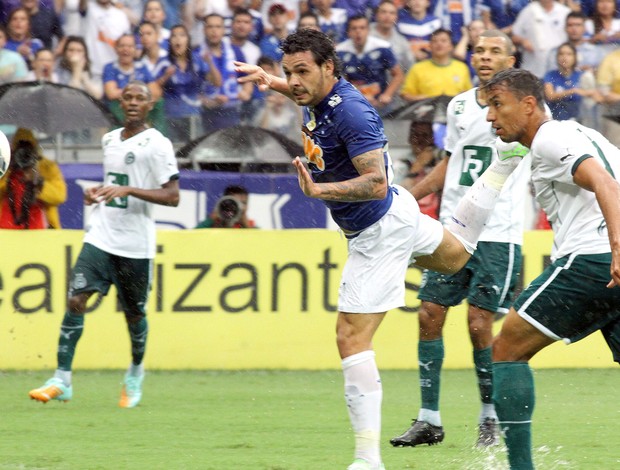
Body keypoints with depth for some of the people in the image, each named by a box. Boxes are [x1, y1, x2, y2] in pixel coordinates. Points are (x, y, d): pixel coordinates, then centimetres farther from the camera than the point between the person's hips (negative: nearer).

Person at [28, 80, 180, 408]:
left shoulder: (157, 144, -8)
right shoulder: (109, 140, 13)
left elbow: (172, 196, -15)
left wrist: (127, 190, -25)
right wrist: (97, 193, 9)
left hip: (136, 243, -5)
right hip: (101, 236, 5)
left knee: (134, 313, 7)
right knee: (76, 300, -11)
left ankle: (135, 373, 34)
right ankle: (62, 379, -11)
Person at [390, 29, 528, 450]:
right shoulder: (459, 106, 13)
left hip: (497, 235, -5)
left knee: (480, 324, -8)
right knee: (430, 314, -1)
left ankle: (491, 418, 9)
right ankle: (429, 420, 6)